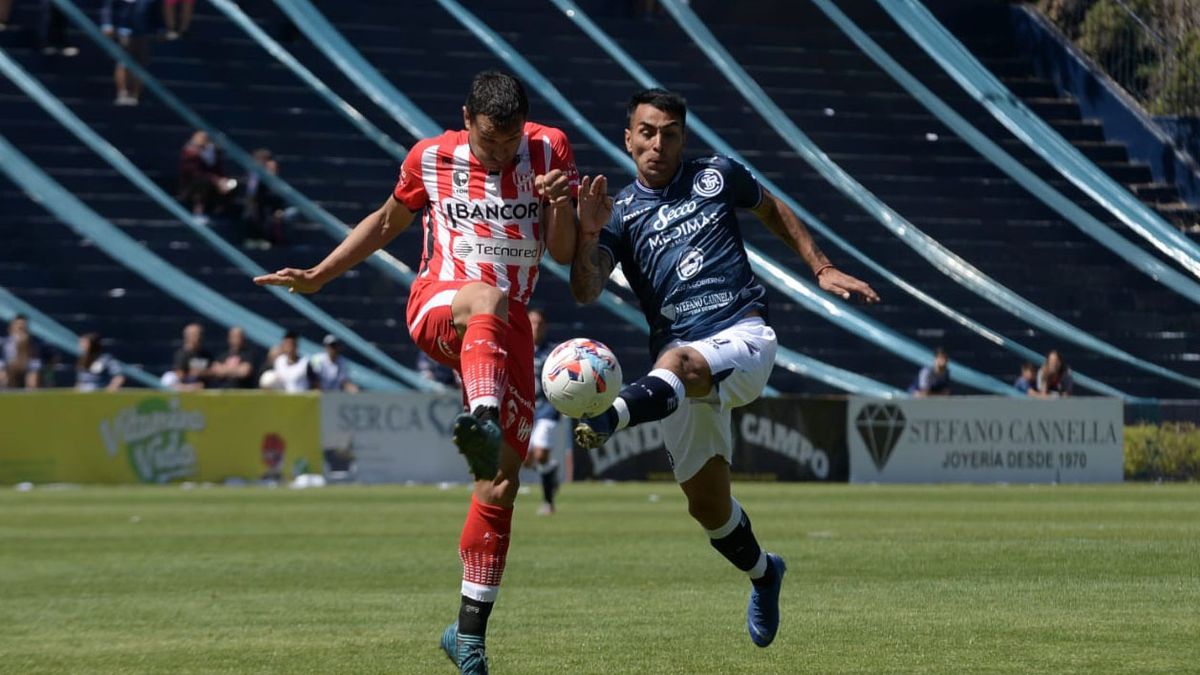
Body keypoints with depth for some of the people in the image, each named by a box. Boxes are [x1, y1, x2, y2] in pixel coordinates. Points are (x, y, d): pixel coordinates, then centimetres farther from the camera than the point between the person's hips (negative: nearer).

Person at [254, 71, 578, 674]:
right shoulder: (430, 158, 3)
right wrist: (318, 275, 19)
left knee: (500, 485, -3)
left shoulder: (549, 150, 2)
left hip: (507, 329, 2)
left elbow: (566, 255, 2)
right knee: (488, 300, -42)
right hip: (437, 306, -2)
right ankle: (482, 419, -71)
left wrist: (562, 203, -18)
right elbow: (388, 222, 21)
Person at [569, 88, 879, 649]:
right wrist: (587, 236, -27)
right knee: (707, 503, 4)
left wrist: (822, 269, 22)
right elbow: (586, 291, -8)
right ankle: (762, 573, 31)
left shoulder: (716, 177, 9)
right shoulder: (619, 213, 7)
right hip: (678, 359, 3)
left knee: (676, 362, -38)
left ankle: (607, 420, -66)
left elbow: (773, 211, 28)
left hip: (743, 336, -3)